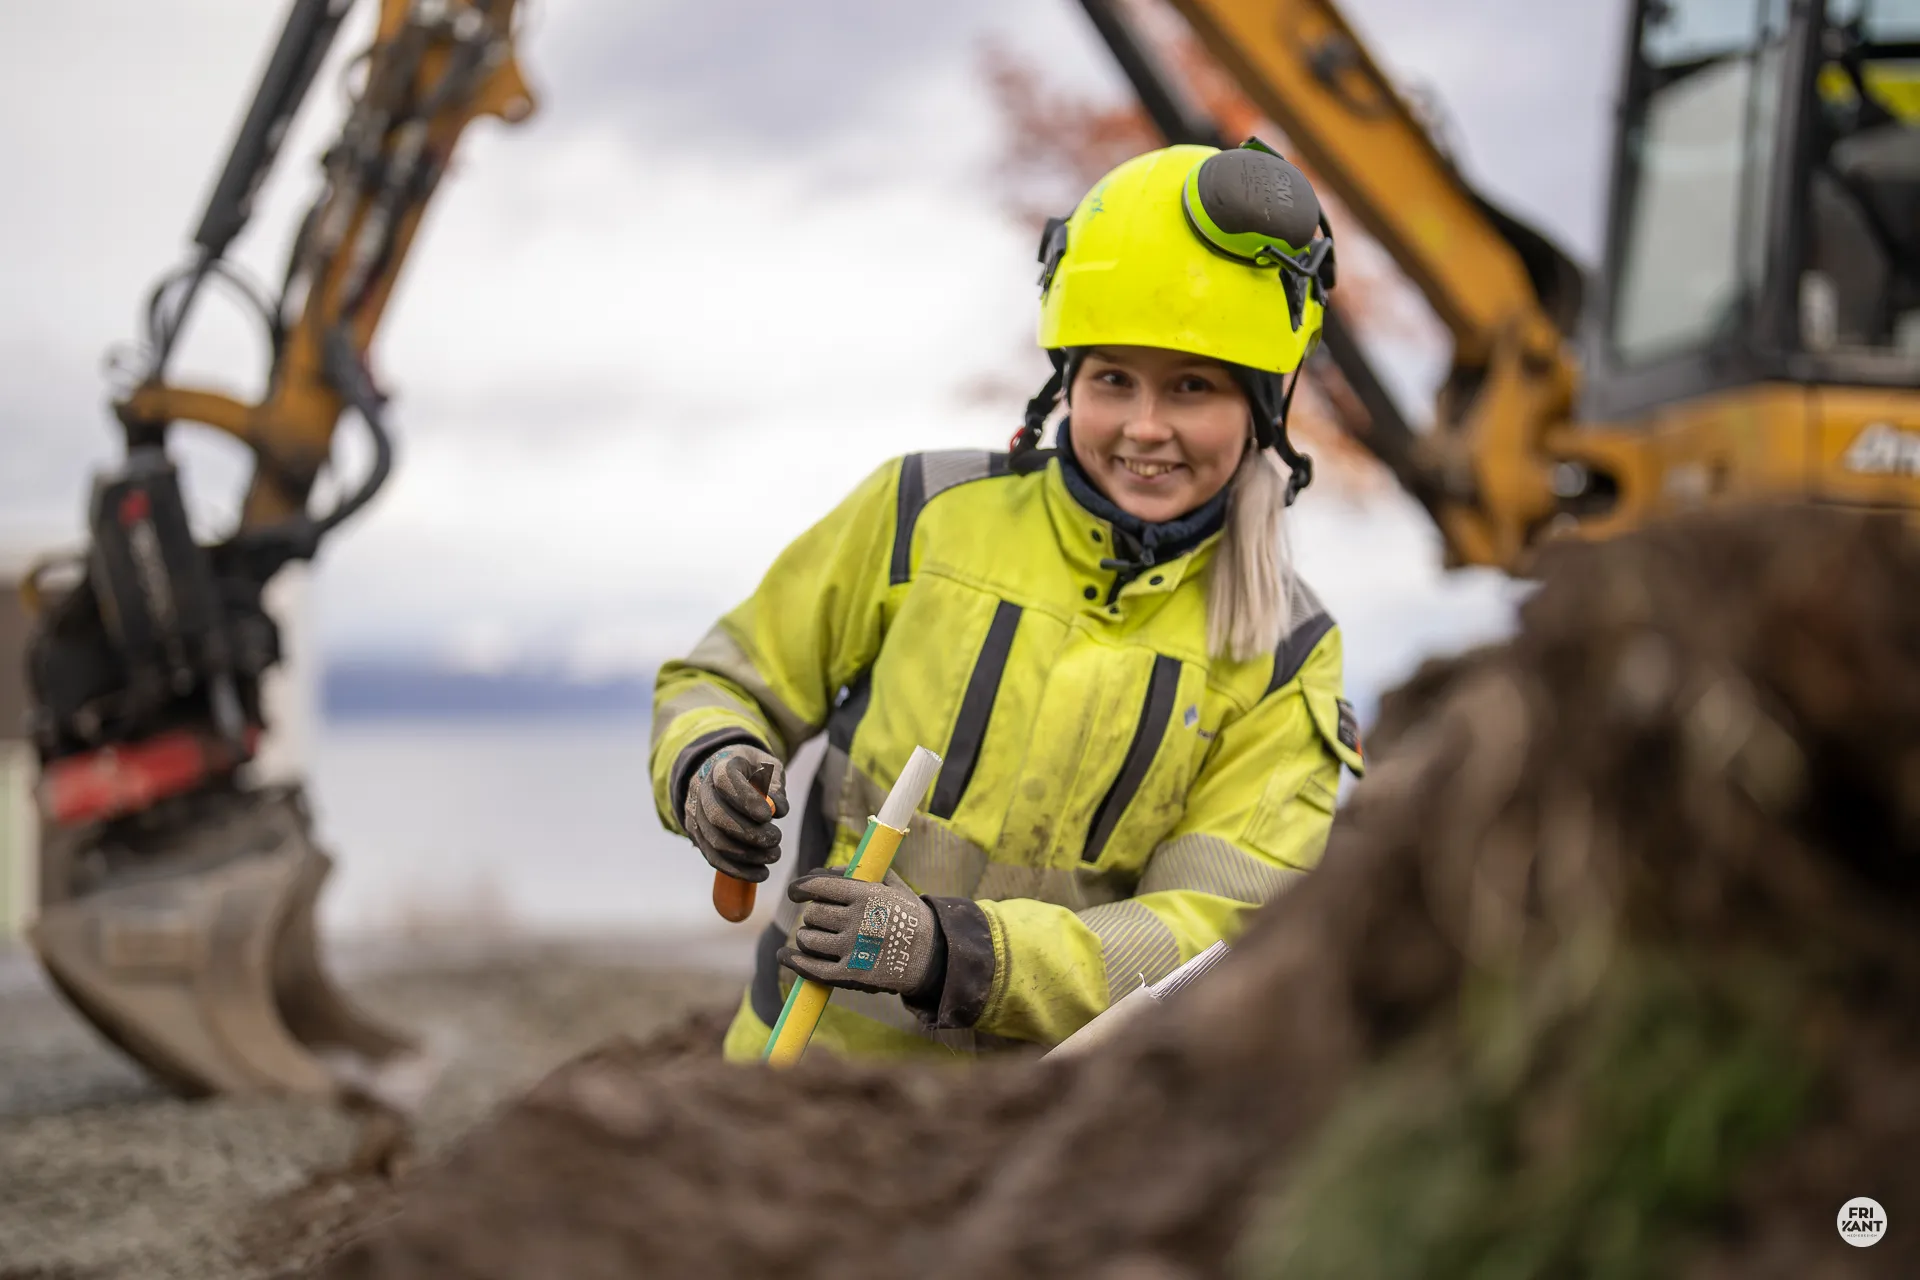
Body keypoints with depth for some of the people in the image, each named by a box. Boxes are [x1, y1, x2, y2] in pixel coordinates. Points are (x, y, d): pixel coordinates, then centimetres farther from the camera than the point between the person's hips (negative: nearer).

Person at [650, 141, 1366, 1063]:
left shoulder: (1280, 663, 4)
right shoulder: (928, 515, 5)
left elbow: (1213, 934, -6)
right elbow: (728, 681, 16)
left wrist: (959, 954, -22)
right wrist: (707, 765, -9)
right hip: (813, 1057, -1)